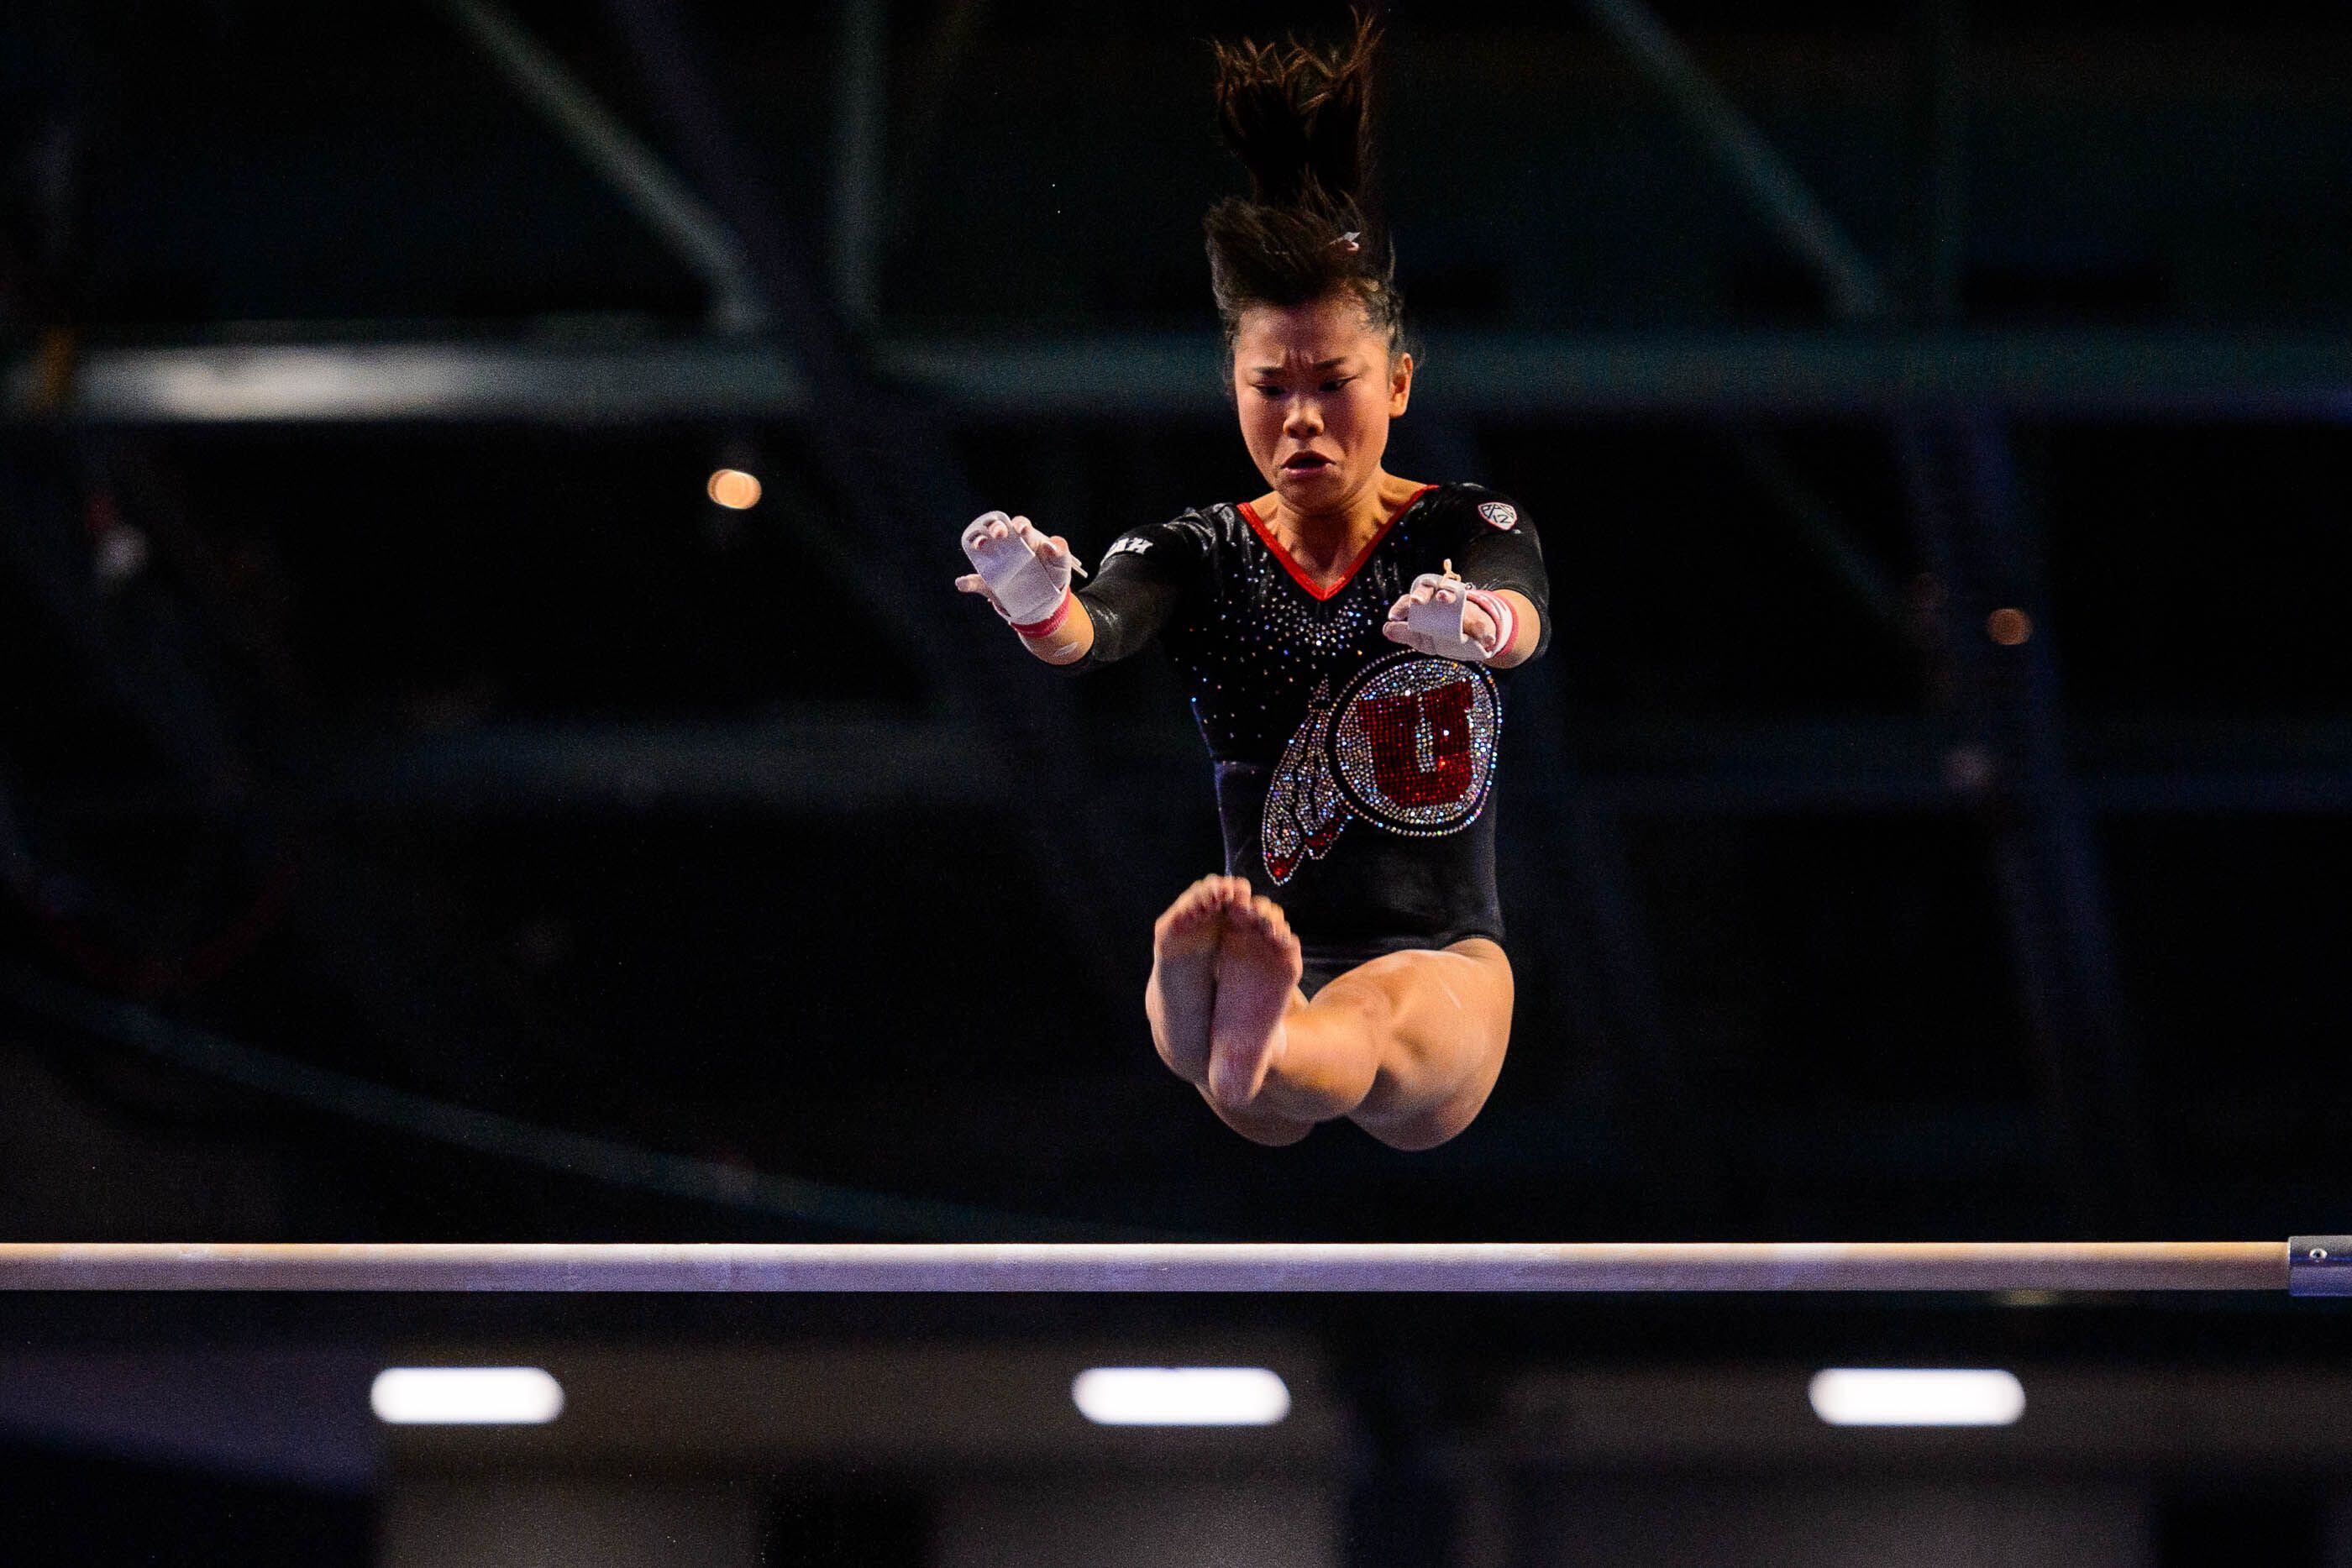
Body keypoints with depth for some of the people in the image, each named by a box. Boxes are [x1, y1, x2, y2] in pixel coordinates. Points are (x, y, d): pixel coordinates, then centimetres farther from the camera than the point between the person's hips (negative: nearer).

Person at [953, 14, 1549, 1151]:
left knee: (1372, 1035, -41)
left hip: (1440, 961, -1)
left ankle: (1247, 1048, -76)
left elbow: (1522, 615, -21)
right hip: (1285, 951, 1)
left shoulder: (1469, 532, 5)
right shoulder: (1198, 556, 9)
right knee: (1266, 1098, -40)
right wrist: (1040, 607, -43)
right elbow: (1096, 629, -15)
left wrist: (1474, 623, -48)